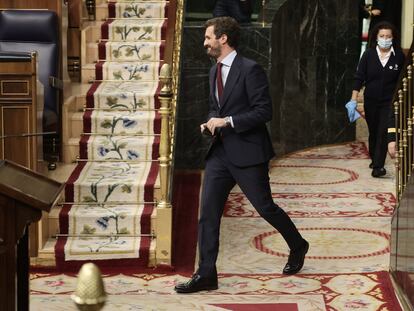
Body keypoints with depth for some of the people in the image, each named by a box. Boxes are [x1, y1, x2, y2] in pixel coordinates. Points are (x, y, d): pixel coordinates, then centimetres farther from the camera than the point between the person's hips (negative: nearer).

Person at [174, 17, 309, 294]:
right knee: (208, 212, 0)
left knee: (265, 207, 5)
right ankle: (206, 274, 3)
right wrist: (210, 122, 5)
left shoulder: (250, 70, -13)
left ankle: (297, 246, 31)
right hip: (220, 152, 7)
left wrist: (227, 121, -19)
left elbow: (264, 111, -17)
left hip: (247, 152, -7)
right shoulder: (215, 71, 13)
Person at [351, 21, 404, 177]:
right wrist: (353, 100, -8)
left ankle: (378, 166, -11)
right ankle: (374, 159, 34)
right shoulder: (368, 55, -5)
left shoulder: (399, 56, -6)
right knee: (373, 132, 15)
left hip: (389, 102, -2)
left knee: (383, 132, -11)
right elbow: (359, 77, -3)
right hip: (370, 101, 2)